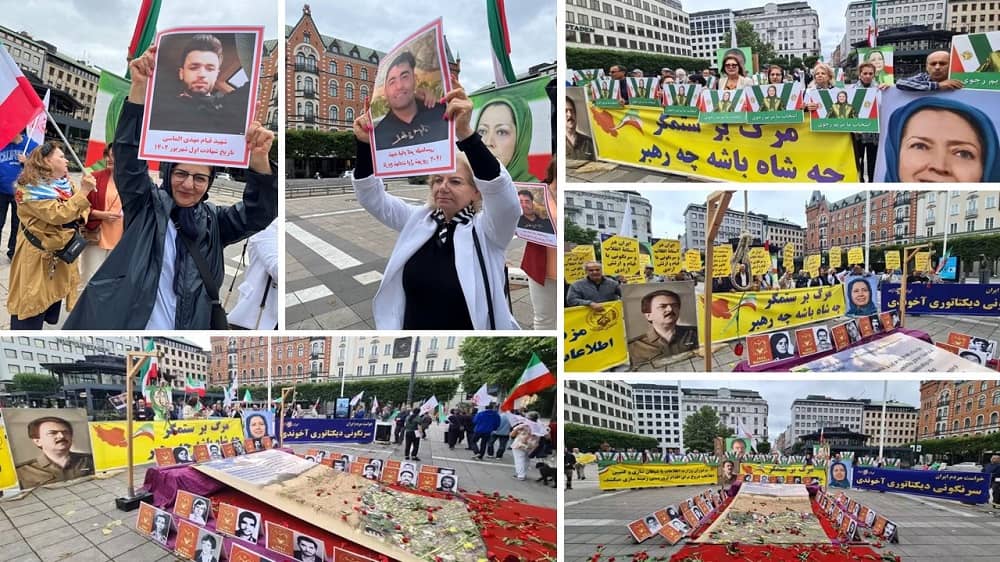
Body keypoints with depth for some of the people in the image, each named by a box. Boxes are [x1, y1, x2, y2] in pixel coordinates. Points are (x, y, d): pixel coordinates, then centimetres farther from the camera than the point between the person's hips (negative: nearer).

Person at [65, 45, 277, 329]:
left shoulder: (213, 222, 5)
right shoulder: (146, 205, 2)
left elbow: (258, 213, -9)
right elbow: (129, 154, -9)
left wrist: (259, 159, -29)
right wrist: (139, 87, -24)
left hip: (189, 327, 1)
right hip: (120, 325, -1)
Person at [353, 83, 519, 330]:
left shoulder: (486, 230, -12)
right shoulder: (417, 219, 2)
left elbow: (501, 193, -30)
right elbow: (372, 195, 0)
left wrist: (465, 133, -42)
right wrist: (364, 144, -18)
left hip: (472, 337, -4)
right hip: (411, 327, 4)